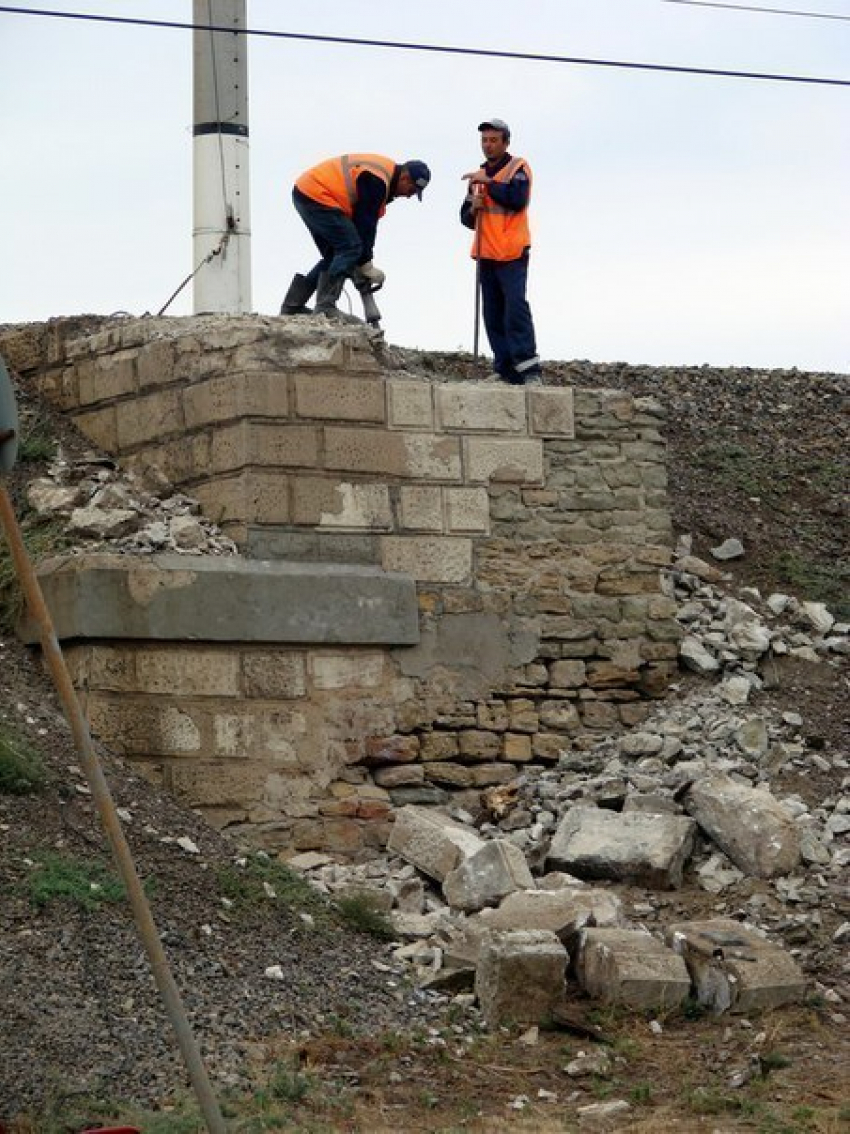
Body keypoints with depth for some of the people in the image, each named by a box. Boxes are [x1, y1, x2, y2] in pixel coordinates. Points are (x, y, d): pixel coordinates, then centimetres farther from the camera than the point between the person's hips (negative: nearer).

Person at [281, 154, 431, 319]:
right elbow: (364, 223, -19)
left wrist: (364, 261, 13)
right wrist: (366, 264, -12)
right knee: (350, 248, -14)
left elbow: (368, 222, 16)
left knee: (334, 256, 14)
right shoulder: (375, 180, -20)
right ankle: (325, 307, -18)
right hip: (315, 196, -11)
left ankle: (292, 305, 15)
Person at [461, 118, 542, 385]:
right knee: (493, 316, 3)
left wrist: (488, 182, -17)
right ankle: (508, 371, 4)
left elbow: (517, 200, -18)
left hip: (512, 254, -7)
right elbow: (466, 218, 22)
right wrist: (473, 208, 0)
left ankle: (530, 369, -22)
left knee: (515, 306, -19)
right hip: (487, 255, 7)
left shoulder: (518, 167, 0)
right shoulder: (478, 175, 20)